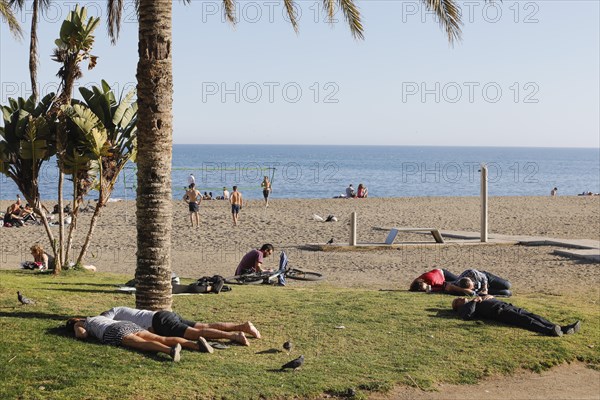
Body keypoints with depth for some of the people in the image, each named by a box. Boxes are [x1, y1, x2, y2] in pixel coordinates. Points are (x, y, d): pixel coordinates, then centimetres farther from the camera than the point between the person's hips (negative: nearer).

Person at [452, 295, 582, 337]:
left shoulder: (474, 302, 38)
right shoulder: (463, 308, 13)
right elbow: (467, 315, -12)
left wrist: (489, 297, 21)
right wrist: (474, 301, -3)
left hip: (506, 306, 8)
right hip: (499, 312, -8)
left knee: (532, 316, -14)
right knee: (524, 320, -30)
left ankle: (562, 329, -30)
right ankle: (549, 331, -52)